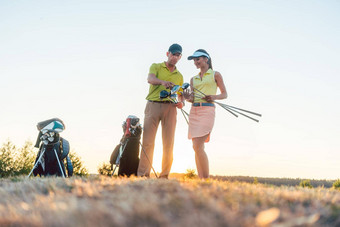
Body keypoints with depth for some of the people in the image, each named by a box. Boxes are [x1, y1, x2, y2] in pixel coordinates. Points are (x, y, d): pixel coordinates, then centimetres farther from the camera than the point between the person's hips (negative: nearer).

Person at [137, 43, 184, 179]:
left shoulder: (179, 76, 23)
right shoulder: (156, 67, 11)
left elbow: (181, 95, 24)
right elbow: (150, 79, -11)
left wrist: (181, 103, -1)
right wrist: (163, 82, -33)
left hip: (170, 107, 3)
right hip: (153, 105, -3)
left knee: (169, 142, -4)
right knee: (148, 140, -9)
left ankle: (164, 175, -2)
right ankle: (143, 174, -9)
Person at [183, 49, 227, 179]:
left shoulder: (215, 75, 7)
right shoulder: (193, 79, 19)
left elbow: (224, 94, 8)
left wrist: (214, 97, -12)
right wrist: (187, 98, -4)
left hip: (207, 110, -6)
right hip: (194, 111, 6)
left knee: (197, 146, -18)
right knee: (198, 147, 3)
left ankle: (207, 179, -11)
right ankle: (201, 180, 6)